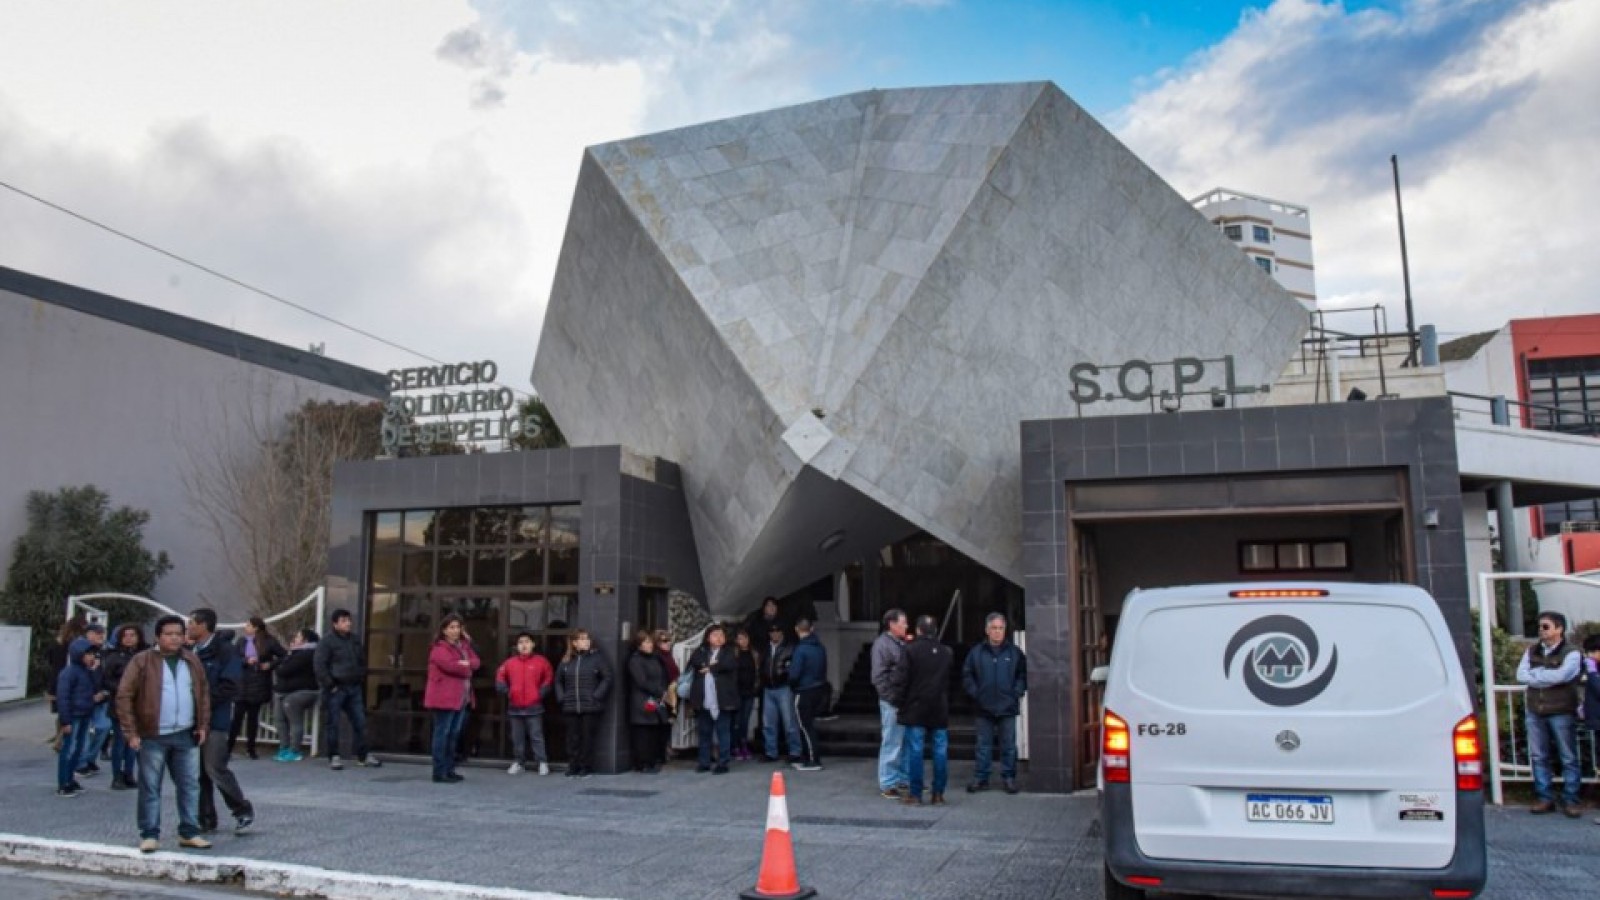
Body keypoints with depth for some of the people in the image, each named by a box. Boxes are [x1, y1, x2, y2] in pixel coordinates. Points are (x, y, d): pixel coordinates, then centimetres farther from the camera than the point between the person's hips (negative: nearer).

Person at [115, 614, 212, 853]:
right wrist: (131, 732, -11)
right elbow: (124, 696, -7)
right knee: (150, 788, 3)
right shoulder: (142, 662, -6)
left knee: (189, 785, 8)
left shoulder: (193, 661, 9)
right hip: (153, 737, -4)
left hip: (186, 736, 4)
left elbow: (203, 694, 16)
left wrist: (202, 725, 9)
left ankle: (189, 833, 16)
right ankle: (150, 835, 13)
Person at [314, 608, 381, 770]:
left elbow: (362, 661, 22)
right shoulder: (327, 641, -8)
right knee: (332, 724, 0)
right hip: (335, 689, -6)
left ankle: (363, 755, 14)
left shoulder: (355, 640, 12)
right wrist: (330, 685, -15)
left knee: (360, 722, 7)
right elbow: (320, 665, -13)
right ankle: (334, 757, 9)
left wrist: (361, 680, 12)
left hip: (354, 688, 6)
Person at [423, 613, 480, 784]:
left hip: (461, 698, 9)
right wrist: (467, 669, -7)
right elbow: (450, 665, -23)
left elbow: (476, 662, 7)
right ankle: (439, 772, -5)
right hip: (444, 698, -9)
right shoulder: (439, 648, -9)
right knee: (442, 733, -7)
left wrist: (466, 663, -13)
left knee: (454, 734, 12)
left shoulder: (463, 645, 17)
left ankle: (449, 770, 19)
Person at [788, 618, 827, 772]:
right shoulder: (820, 647, 4)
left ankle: (814, 761, 3)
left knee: (806, 726, 1)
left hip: (804, 692, -7)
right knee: (809, 725, 17)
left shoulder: (801, 649, -18)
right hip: (819, 689, 7)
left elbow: (794, 674, -19)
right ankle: (806, 759, 25)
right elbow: (824, 669, 11)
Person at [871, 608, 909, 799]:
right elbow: (879, 676, -15)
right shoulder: (882, 643, -11)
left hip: (905, 700, 8)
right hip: (892, 702, -8)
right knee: (892, 744, -3)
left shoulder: (902, 643, 13)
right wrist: (893, 698, -17)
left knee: (905, 742, 15)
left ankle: (904, 778, 26)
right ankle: (887, 784, 4)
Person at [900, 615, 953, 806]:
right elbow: (949, 681, 10)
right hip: (940, 710, 3)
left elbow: (904, 680, -8)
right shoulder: (947, 652, 5)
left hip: (916, 708, -3)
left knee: (915, 751, 1)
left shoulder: (911, 650, -9)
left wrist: (902, 704, 1)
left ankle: (915, 794, 2)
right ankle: (938, 794, 9)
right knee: (940, 751, 6)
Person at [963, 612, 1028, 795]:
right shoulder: (976, 652, 1)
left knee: (1009, 744, 5)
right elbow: (967, 675, 6)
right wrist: (975, 693, -3)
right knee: (983, 745, 7)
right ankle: (980, 778, 13)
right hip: (983, 708, 0)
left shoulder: (1014, 652, 1)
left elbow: (1023, 674, 6)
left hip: (1007, 707, 0)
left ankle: (1009, 778, 14)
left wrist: (1017, 692, -4)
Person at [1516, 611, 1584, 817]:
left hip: (1562, 713, -5)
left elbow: (1560, 676, -20)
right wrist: (1548, 678, -11)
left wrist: (1535, 673, -6)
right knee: (1539, 757, 7)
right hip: (1535, 712, 5)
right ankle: (1545, 798, 14)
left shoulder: (1571, 653, -5)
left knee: (1568, 758, 2)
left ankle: (1569, 800, 8)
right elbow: (1520, 675, 0)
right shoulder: (1532, 651, 12)